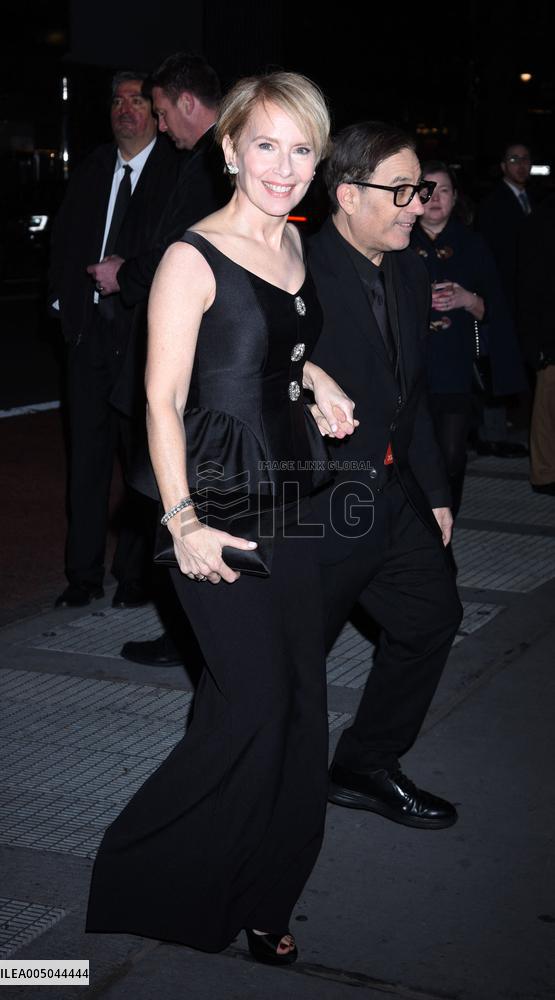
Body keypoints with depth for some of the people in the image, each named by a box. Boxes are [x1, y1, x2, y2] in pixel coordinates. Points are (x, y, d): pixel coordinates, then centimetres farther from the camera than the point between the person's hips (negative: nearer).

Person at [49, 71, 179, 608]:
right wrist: (62, 298, 9)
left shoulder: (177, 172, -4)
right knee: (87, 452, 8)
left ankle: (135, 574, 10)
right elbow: (64, 238, 19)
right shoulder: (91, 170, 14)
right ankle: (84, 574, 16)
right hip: (89, 326, 6)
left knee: (142, 453, 0)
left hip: (142, 329, -5)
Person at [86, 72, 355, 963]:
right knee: (256, 701, -7)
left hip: (291, 492, 8)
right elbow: (163, 400, -15)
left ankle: (259, 898, 24)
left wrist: (317, 379, 8)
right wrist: (183, 520, -22)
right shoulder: (193, 258, -13)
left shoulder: (294, 244, 10)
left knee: (299, 701, 9)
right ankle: (142, 882, 14)